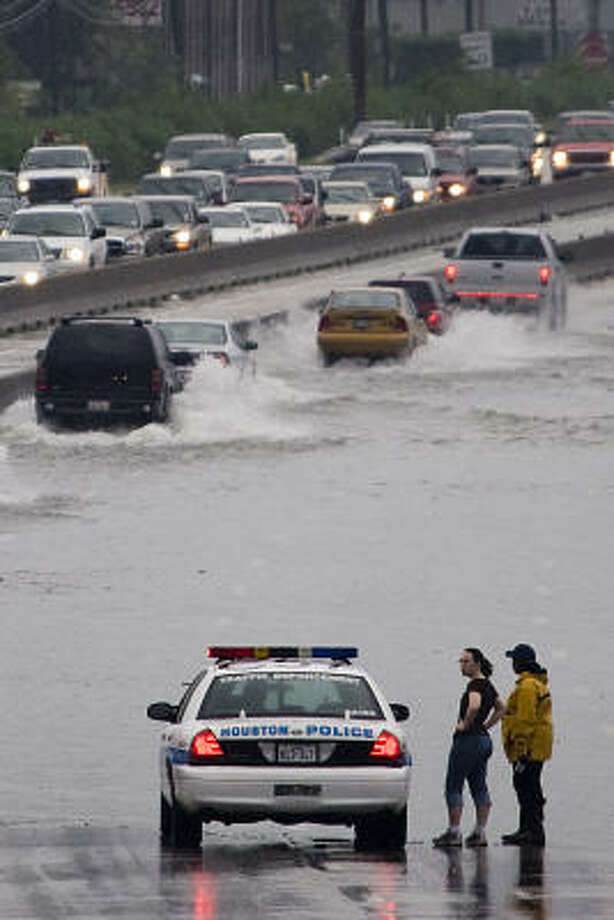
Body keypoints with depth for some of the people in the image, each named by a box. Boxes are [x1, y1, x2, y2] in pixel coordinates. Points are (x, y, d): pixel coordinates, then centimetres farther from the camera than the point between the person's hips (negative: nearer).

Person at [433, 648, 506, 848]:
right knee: (479, 787, 10)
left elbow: (474, 706, -34)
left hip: (468, 739, -9)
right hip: (484, 740, 9)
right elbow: (501, 708, 26)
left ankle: (453, 833, -5)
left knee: (453, 787, -4)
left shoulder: (475, 685, -15)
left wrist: (465, 724, -19)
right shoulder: (487, 685, 13)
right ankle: (480, 833, 9)